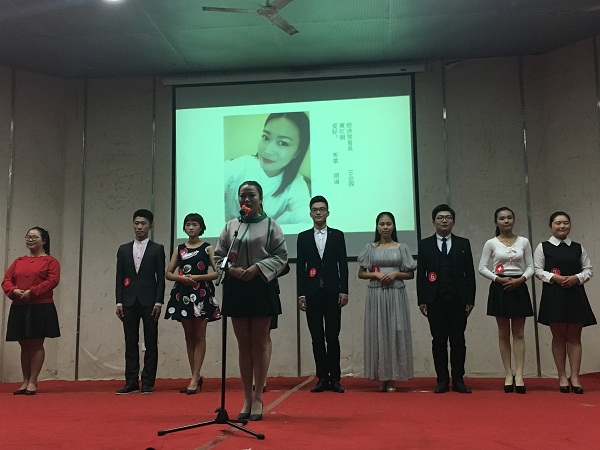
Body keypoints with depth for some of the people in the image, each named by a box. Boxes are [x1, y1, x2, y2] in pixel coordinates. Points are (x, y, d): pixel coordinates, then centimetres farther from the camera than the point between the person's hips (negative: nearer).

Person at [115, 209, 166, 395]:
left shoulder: (157, 249, 5)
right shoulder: (124, 249, 12)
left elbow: (161, 277, 0)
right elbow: (119, 278, 10)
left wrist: (158, 302, -8)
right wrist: (119, 302, 2)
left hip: (149, 301, -2)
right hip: (129, 302, 3)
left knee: (151, 343, 0)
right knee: (131, 343, 4)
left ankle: (148, 383, 6)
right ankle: (131, 382, 10)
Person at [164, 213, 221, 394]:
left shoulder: (207, 248, 2)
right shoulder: (179, 249, 11)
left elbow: (217, 272, -5)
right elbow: (168, 273, 9)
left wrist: (197, 277, -15)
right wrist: (181, 277, -10)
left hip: (201, 294, -4)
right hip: (183, 294, 4)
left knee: (199, 336, -2)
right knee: (189, 336, 8)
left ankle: (194, 379, -2)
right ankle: (196, 377, 17)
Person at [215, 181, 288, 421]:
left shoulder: (270, 225, 3)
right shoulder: (230, 226, 10)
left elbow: (281, 256, -2)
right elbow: (218, 256, 9)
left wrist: (258, 267, -14)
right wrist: (231, 269, -10)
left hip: (262, 288, -3)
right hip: (236, 289, 3)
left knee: (259, 344, 2)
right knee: (243, 345, 7)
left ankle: (258, 398, 10)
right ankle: (247, 399, 15)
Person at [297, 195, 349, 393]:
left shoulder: (338, 235, 8)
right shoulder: (303, 237, 9)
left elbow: (343, 265, 5)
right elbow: (300, 267, 5)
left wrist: (344, 291, -3)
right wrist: (301, 294, -2)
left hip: (332, 293, -1)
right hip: (312, 293, 1)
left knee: (333, 337, 0)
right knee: (317, 338, 4)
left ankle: (335, 378, 6)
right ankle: (322, 378, 9)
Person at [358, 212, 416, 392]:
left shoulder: (401, 248, 7)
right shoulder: (370, 248, 8)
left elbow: (410, 274, 7)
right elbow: (361, 273, 8)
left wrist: (395, 274, -10)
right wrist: (376, 275, -9)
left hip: (396, 294, 0)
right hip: (376, 295, 1)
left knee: (395, 332, -1)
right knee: (378, 332, 0)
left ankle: (393, 378, 6)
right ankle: (382, 377, 7)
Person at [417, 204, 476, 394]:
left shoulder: (463, 244, 9)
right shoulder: (425, 244, 7)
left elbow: (470, 273, 6)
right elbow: (421, 274, 4)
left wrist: (470, 300, 0)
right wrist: (421, 300, -3)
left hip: (458, 300, 1)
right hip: (435, 300, 0)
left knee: (458, 341, 3)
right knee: (438, 341, 3)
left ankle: (458, 380, 10)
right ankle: (442, 380, 10)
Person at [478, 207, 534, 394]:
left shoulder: (523, 242, 4)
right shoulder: (491, 243, 1)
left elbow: (530, 267, 4)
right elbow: (482, 268, -1)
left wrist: (520, 279, -14)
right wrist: (498, 279, -14)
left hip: (519, 288, 1)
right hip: (499, 288, -1)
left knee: (519, 333, 1)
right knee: (503, 333, 5)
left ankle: (519, 375, 1)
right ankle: (508, 374, 11)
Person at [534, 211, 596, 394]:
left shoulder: (578, 247, 10)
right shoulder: (543, 247, 3)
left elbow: (588, 269, 8)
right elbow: (538, 271, -2)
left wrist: (577, 278, -11)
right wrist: (555, 278, -16)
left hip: (576, 295, 2)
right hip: (554, 295, -2)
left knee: (574, 337, 2)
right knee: (558, 337, 3)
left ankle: (575, 377, 6)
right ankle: (562, 377, 10)